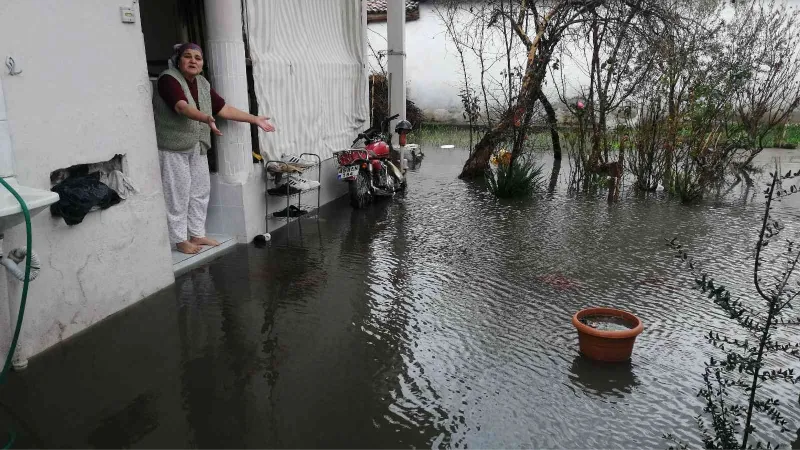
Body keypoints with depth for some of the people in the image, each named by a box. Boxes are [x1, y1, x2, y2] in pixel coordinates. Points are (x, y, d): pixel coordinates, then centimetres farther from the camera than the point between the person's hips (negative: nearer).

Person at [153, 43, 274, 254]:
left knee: (200, 191, 11)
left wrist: (255, 119, 8)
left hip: (197, 148, 7)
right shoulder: (168, 79, -14)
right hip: (173, 148, -7)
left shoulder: (203, 84, 8)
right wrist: (207, 119, -48)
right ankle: (180, 240, 7)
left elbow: (224, 109, 9)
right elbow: (182, 107, -30)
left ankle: (197, 234, 23)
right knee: (178, 194, -3)